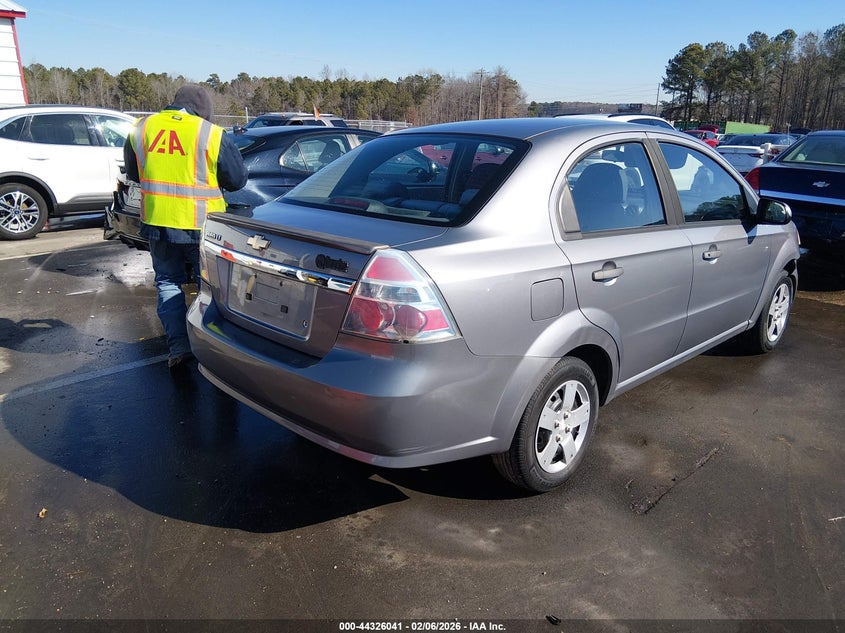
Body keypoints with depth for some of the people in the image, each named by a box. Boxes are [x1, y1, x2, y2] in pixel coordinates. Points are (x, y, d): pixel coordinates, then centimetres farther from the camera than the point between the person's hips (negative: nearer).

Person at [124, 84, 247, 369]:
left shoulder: (141, 128, 3)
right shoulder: (211, 134, -10)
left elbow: (132, 174, 15)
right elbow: (238, 179, -3)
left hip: (157, 223, 3)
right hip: (201, 226, -3)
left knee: (168, 283, 16)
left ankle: (179, 347, 11)